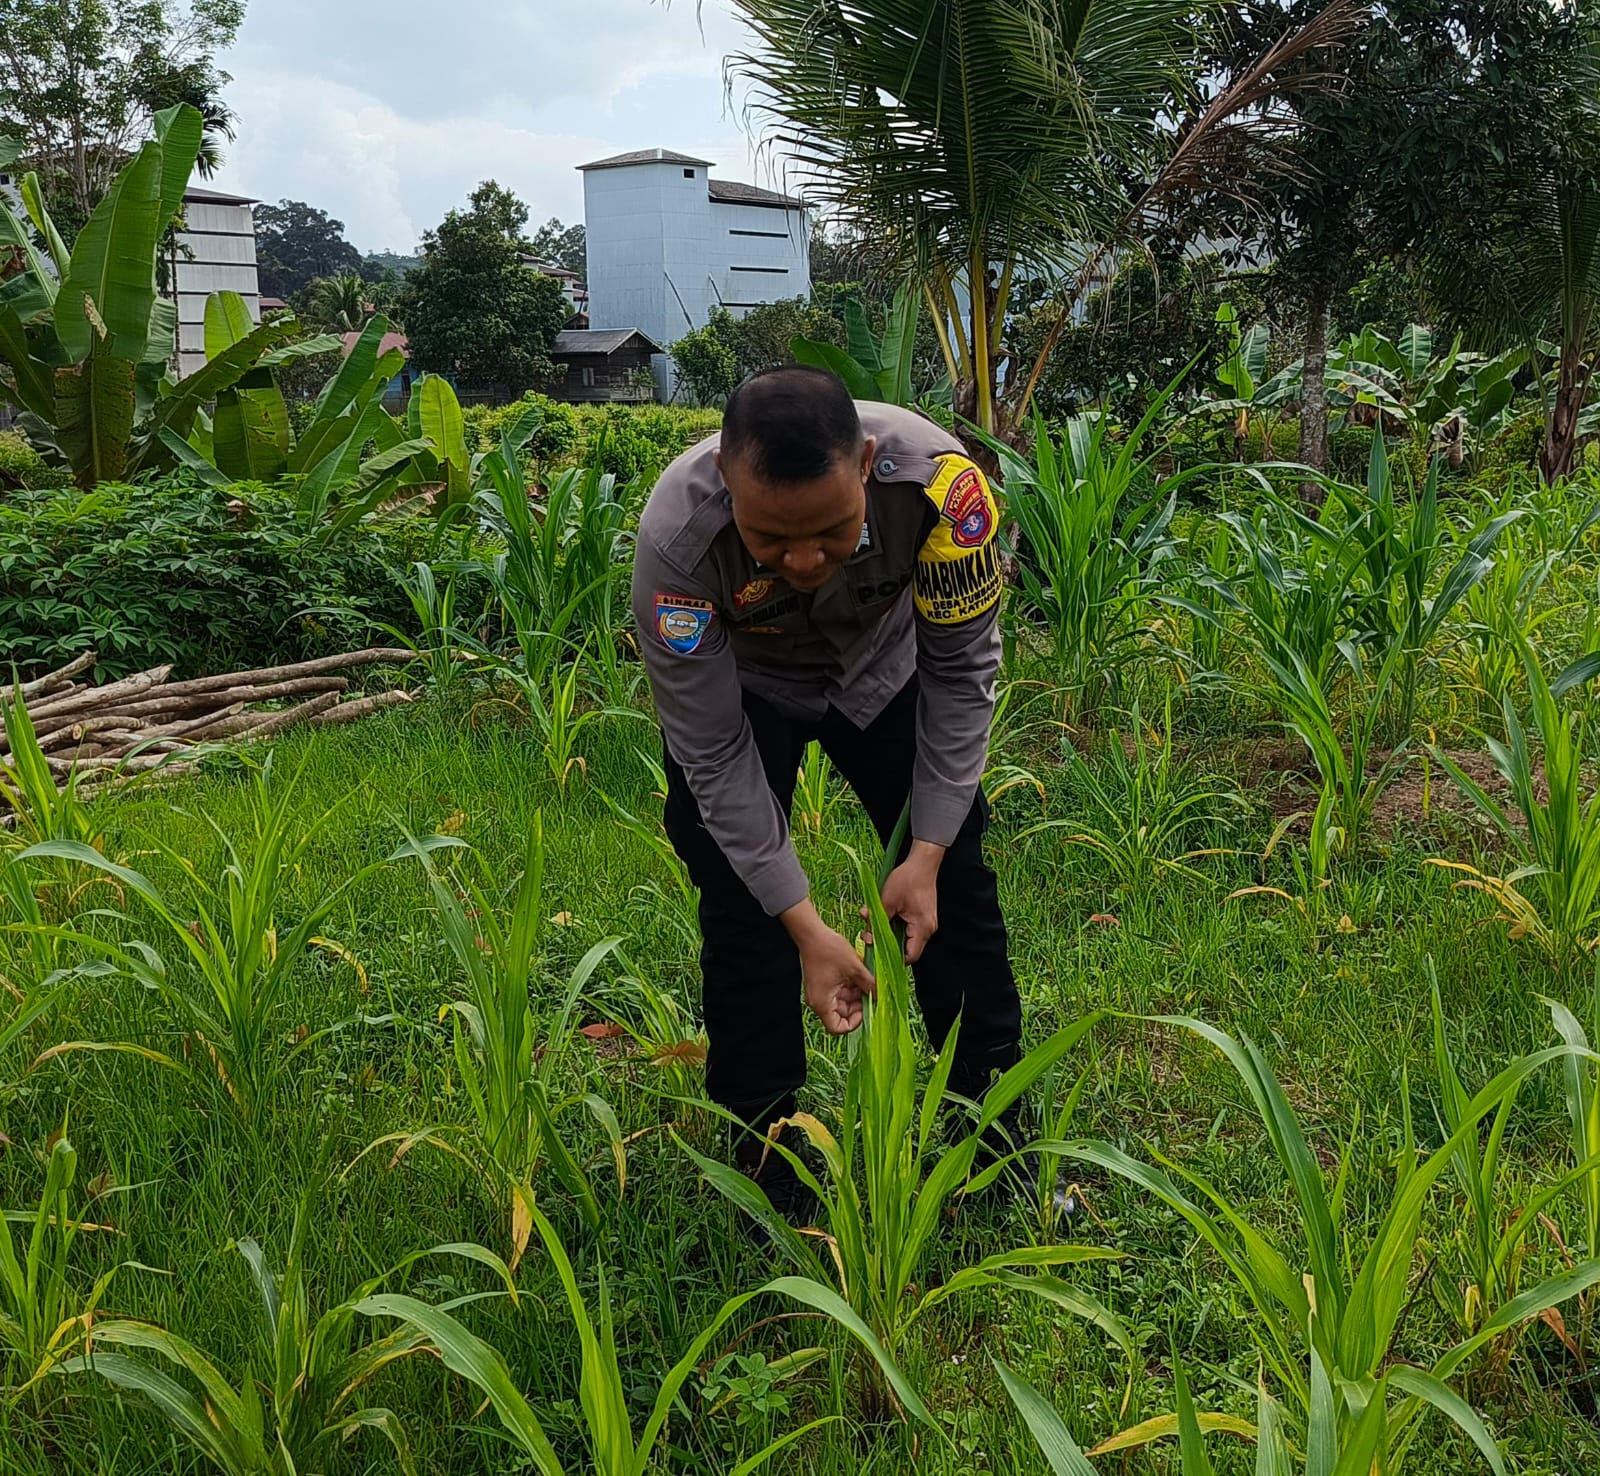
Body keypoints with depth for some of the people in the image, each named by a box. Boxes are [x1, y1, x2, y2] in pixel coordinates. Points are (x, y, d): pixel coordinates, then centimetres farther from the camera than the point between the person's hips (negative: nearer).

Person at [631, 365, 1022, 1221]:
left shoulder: (939, 479, -38)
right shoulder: (675, 538, -40)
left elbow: (963, 667, -21)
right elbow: (711, 753, -28)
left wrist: (928, 852, -24)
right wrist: (806, 928, -31)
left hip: (885, 664, 2)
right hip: (738, 686, -1)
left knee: (953, 881, 4)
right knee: (742, 904, -10)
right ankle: (765, 1148, 11)